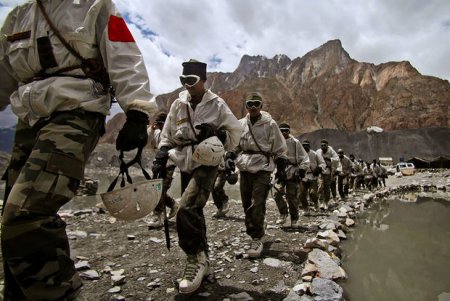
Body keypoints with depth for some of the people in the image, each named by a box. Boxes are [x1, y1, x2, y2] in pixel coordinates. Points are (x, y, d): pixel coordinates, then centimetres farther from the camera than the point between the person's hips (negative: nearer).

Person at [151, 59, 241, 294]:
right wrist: (160, 158, 0)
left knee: (187, 210, -23)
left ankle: (196, 259, -5)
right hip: (185, 165, 5)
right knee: (194, 213, 13)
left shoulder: (216, 105, -2)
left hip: (206, 164, -5)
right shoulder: (178, 104, 8)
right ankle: (201, 258, 31)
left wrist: (216, 133, -17)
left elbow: (235, 134, 1)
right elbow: (167, 136, 13)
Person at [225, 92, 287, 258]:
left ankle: (257, 239, 3)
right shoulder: (240, 124, 8)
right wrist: (229, 157, -1)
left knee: (257, 205, -9)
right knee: (247, 205, 11)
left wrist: (281, 169, -1)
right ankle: (257, 229, 31)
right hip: (244, 169, 5)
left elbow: (280, 149, 3)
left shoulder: (270, 124, -2)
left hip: (262, 169, -4)